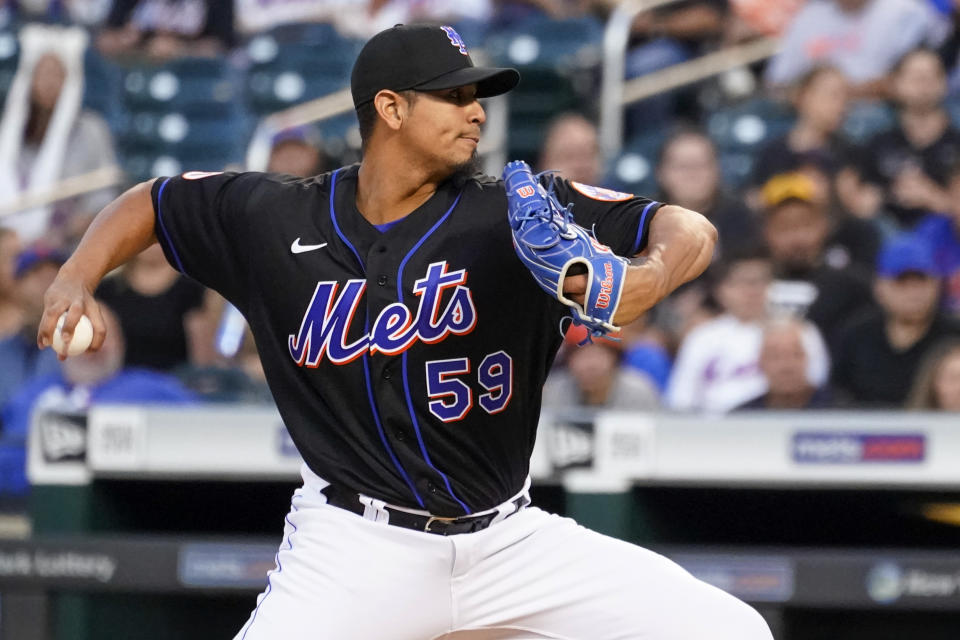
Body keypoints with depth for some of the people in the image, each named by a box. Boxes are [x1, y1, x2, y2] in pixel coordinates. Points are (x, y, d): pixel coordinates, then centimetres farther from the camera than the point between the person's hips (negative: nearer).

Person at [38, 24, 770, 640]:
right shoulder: (274, 219, -2)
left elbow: (690, 231, -13)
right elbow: (150, 202, 15)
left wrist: (653, 274, -36)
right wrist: (76, 281, -3)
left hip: (510, 538, 2)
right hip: (357, 546, -2)